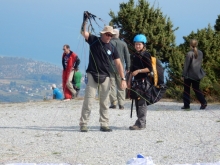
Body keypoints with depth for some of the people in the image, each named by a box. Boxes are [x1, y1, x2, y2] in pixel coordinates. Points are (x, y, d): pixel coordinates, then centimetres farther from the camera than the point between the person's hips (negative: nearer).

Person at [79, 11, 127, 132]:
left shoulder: (112, 48, 5)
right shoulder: (94, 40, -1)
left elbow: (118, 64, 3)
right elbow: (83, 32, -15)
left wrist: (123, 79, -5)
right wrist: (85, 20, -27)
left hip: (105, 77, 3)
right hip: (92, 76, -3)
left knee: (104, 102, 7)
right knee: (88, 101, -7)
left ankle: (104, 124, 13)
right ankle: (83, 124, -4)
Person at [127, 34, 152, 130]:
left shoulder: (146, 55, -5)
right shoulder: (133, 56, 18)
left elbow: (149, 69, -11)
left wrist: (139, 71, -17)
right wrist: (129, 81, 17)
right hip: (136, 81, 8)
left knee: (141, 102, -11)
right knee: (137, 102, 9)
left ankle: (140, 123, -13)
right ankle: (141, 122, 15)